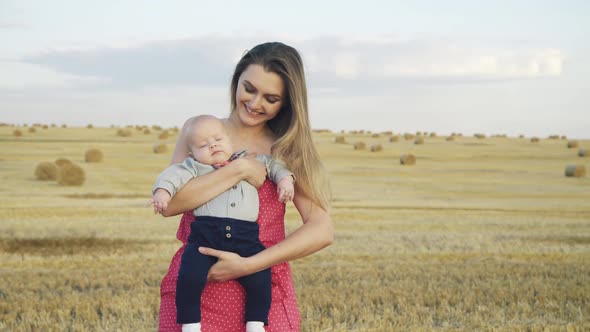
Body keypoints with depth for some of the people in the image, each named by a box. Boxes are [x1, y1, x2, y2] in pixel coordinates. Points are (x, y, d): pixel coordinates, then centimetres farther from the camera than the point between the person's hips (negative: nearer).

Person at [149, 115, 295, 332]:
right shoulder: (195, 167, 15)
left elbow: (271, 164, 33)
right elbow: (176, 174, 0)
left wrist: (285, 178, 14)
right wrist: (162, 190, -19)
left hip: (245, 237, 2)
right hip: (206, 234, -2)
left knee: (260, 278, -14)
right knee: (190, 275, -22)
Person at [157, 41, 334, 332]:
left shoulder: (288, 151, 2)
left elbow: (322, 231, -10)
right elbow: (169, 203, -10)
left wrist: (247, 265, -18)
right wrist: (239, 170, -14)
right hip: (195, 294, 0)